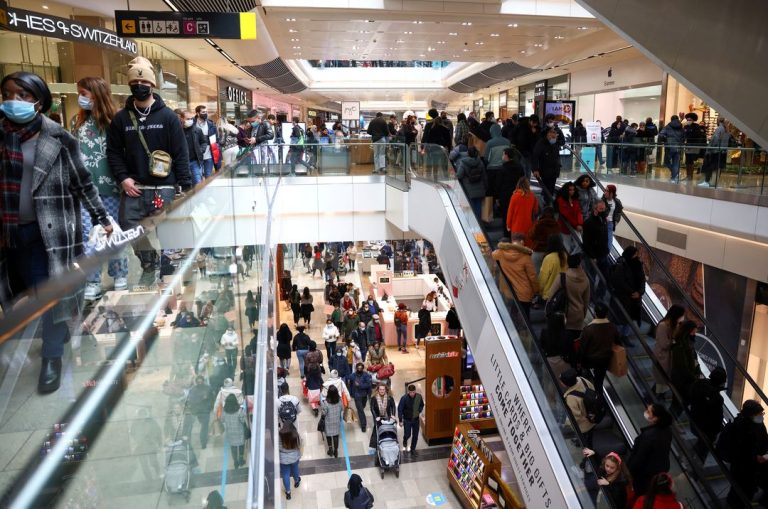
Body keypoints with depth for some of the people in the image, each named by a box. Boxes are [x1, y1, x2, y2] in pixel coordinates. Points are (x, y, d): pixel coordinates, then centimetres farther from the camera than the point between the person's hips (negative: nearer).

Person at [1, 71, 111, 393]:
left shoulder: (58, 138, -5)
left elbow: (82, 182, -1)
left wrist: (100, 218, 0)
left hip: (49, 229, -4)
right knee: (30, 292, 14)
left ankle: (52, 356, 13)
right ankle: (59, 331, 37)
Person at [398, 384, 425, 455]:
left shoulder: (419, 397, -13)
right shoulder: (404, 398, -21)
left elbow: (421, 405, 8)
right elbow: (400, 409, -13)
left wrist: (419, 412, -7)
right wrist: (400, 420, -10)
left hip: (416, 419, 2)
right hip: (407, 420, -2)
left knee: (415, 435, 8)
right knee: (407, 434, 3)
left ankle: (413, 449, 28)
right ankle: (405, 441, 38)